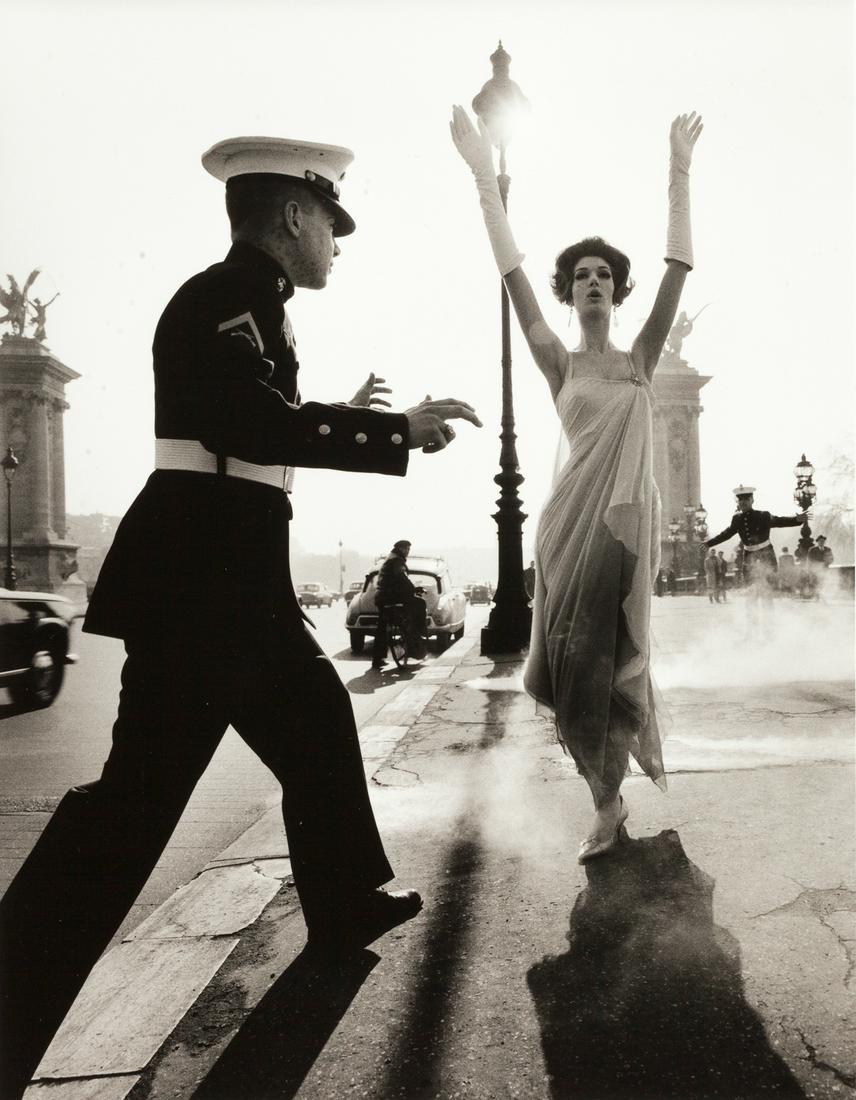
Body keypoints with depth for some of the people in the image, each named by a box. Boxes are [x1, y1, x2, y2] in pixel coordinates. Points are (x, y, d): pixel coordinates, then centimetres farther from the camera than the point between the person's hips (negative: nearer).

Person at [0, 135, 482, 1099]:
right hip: (199, 574, -11)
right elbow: (261, 426, -26)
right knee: (140, 787, -9)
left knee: (315, 716, 20)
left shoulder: (241, 301, 17)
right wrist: (400, 429, -19)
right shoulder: (224, 297, -12)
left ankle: (347, 902, 38)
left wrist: (342, 415, 26)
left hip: (229, 573, 11)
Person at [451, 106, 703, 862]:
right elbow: (514, 276, 0)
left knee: (609, 659, 0)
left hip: (629, 516, 0)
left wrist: (679, 174, -2)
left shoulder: (640, 359, 8)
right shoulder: (560, 364, 6)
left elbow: (678, 271, 2)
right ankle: (609, 803, 20)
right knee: (574, 663, -1)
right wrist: (485, 178, -4)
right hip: (573, 517, 0)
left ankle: (609, 801, 18)